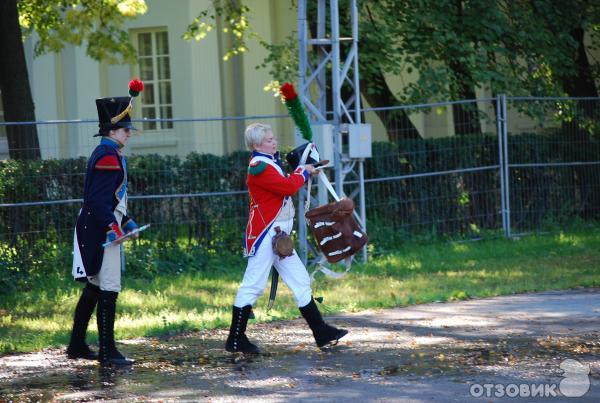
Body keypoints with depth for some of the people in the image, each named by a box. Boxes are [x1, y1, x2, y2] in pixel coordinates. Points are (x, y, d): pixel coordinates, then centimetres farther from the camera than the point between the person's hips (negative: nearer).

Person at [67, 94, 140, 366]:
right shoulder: (109, 157, -16)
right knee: (109, 290, -8)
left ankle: (77, 346, 23)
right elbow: (100, 199, -23)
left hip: (93, 230, 11)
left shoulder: (104, 154, 16)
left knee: (93, 288, 16)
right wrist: (113, 227, -25)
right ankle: (107, 352, -6)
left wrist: (126, 220, 20)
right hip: (101, 230, -11)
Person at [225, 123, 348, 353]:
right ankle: (235, 340, -2)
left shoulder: (271, 163, 18)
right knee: (253, 285, -7)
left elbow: (286, 187, 21)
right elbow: (288, 187, -23)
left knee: (301, 281, 10)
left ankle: (322, 333, 14)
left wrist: (304, 173, 8)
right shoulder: (259, 168, -15)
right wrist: (303, 172, -5)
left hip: (278, 236, 10)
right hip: (263, 236, -10)